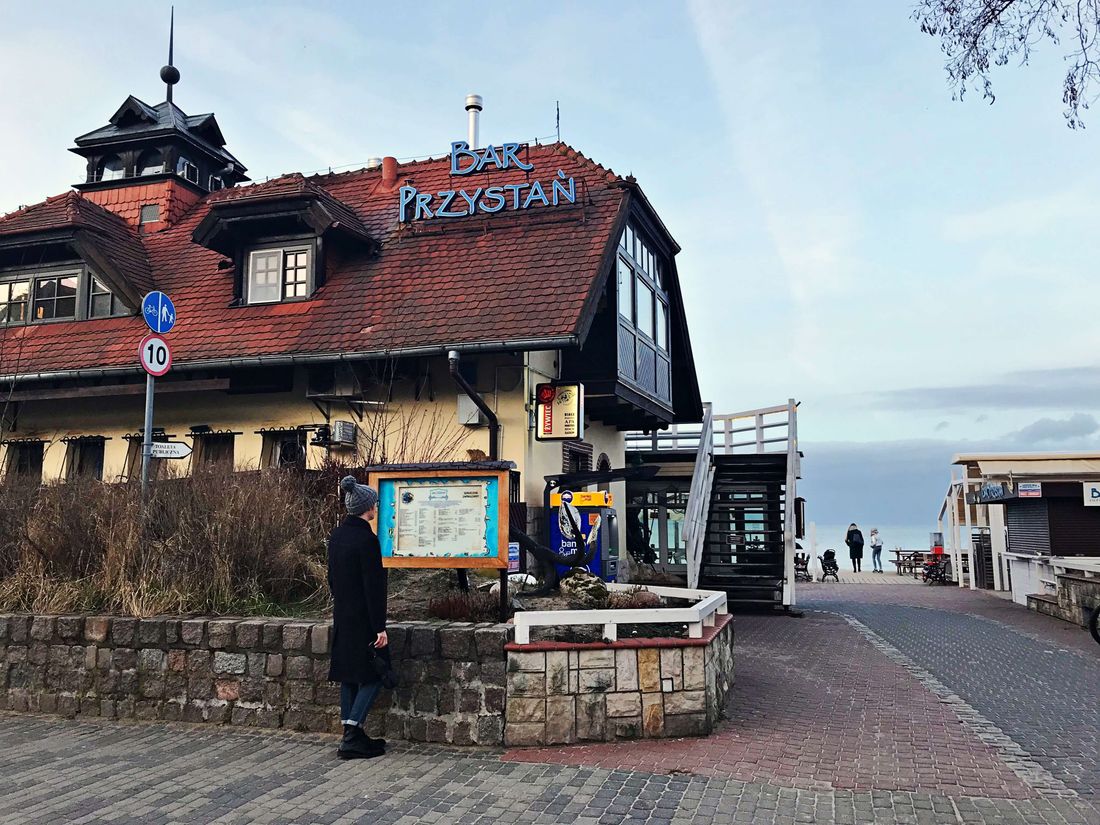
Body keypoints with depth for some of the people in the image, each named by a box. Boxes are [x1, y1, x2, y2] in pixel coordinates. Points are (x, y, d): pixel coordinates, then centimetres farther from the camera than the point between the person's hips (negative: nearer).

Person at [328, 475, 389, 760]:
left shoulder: (336, 536, 7)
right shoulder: (367, 539, -19)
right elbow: (373, 586, -19)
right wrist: (380, 627, -17)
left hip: (342, 616, 8)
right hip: (363, 618, -8)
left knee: (348, 676, 13)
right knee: (372, 675, 2)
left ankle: (351, 735, 19)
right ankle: (352, 736, -3)